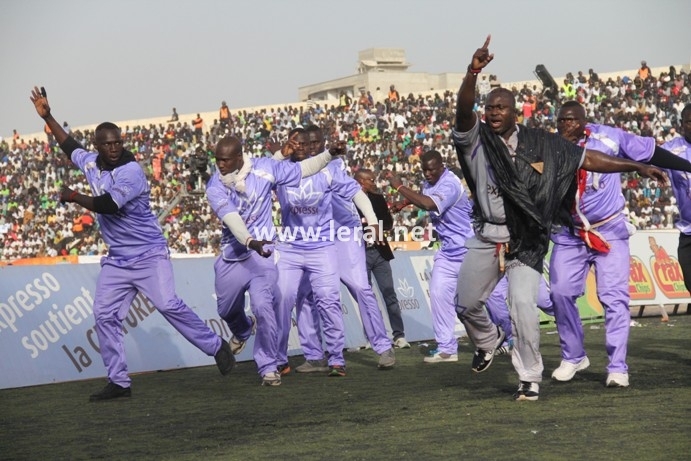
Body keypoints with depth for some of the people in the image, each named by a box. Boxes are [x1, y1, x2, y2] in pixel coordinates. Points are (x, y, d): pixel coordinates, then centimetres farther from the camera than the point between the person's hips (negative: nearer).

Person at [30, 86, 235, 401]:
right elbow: (70, 146, 27)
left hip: (148, 255, -7)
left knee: (169, 306, -17)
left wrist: (72, 197, -13)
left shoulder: (131, 171, -16)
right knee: (104, 315, -1)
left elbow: (106, 205, -26)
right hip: (116, 261, 7)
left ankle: (216, 347, -2)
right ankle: (118, 382, 5)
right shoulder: (91, 163, 6)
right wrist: (47, 117, 24)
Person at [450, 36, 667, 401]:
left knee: (523, 307, -13)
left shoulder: (541, 144, 0)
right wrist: (472, 73, -42)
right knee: (466, 303, 10)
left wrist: (637, 166, 1)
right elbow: (463, 110, -23)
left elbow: (586, 159, 4)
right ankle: (488, 341, 43)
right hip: (486, 238, 2)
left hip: (526, 242, -1)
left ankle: (530, 378, 3)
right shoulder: (476, 140, -4)